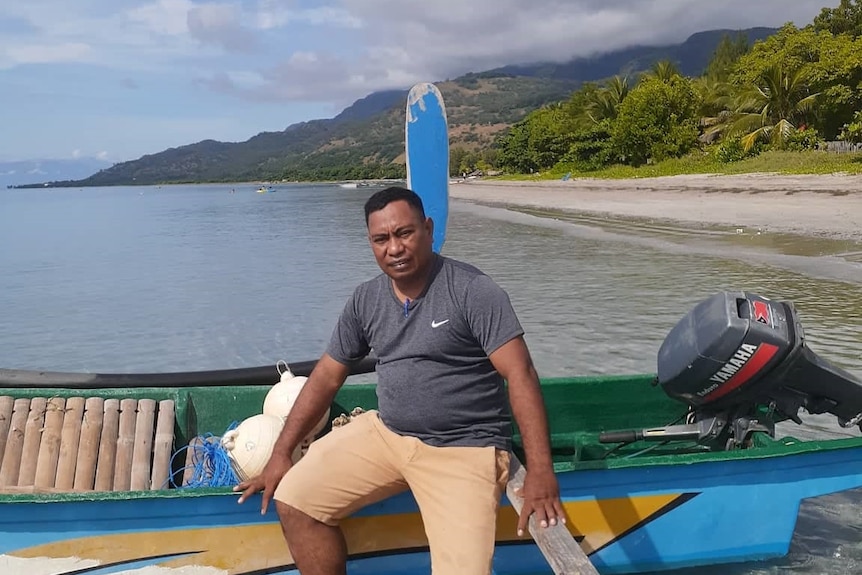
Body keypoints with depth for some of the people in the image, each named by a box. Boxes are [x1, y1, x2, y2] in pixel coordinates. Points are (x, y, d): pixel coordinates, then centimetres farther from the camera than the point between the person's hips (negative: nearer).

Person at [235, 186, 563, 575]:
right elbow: (327, 377, 10)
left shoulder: (472, 291, -13)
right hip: (385, 434, 5)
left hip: (464, 448, -5)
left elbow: (519, 374, -18)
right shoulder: (365, 300, 4)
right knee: (293, 500, -5)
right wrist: (281, 453, 7)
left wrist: (540, 471, -26)